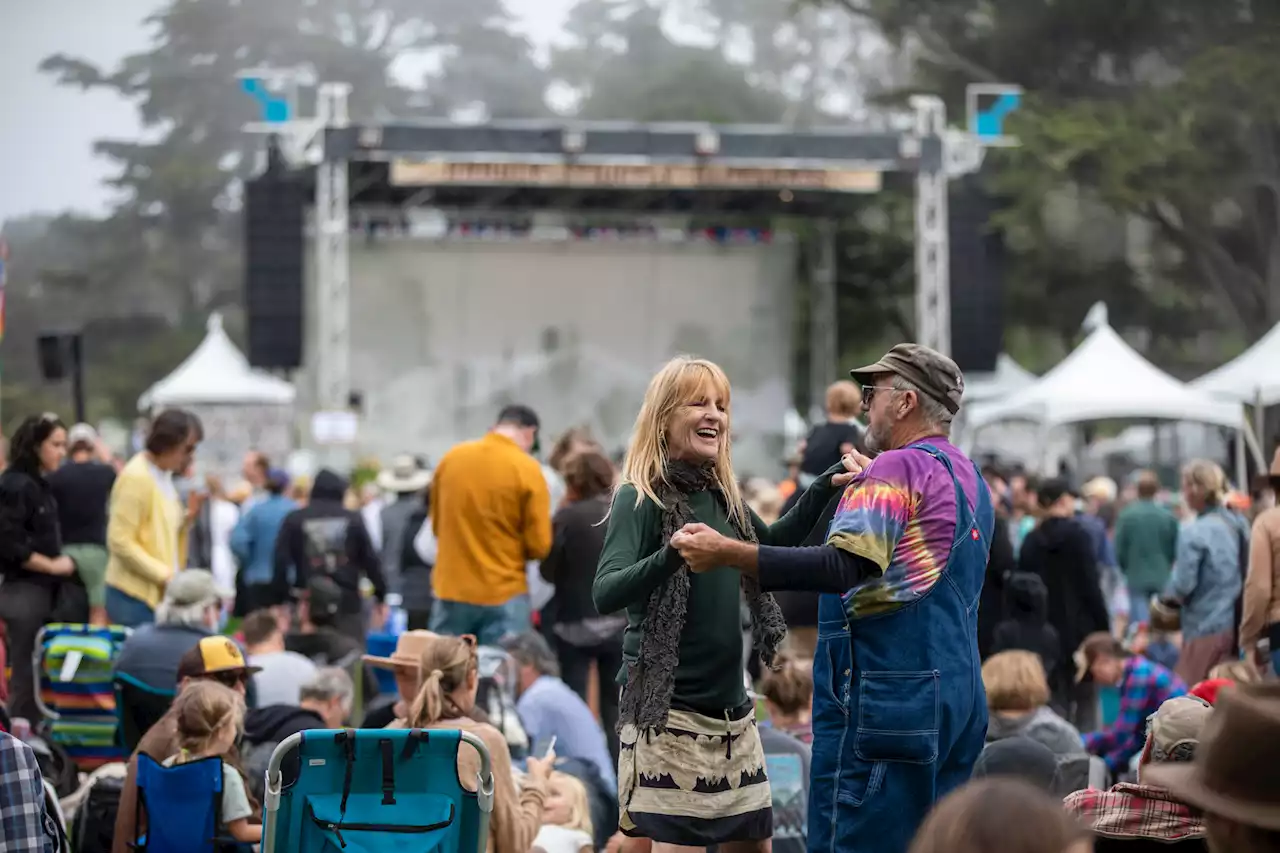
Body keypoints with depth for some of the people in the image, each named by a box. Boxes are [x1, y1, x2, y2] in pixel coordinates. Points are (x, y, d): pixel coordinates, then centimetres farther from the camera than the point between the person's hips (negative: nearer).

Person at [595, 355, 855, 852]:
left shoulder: (722, 496, 9)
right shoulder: (641, 498, -10)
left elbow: (772, 548, 27)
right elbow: (605, 595, -23)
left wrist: (826, 489, 14)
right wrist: (671, 555, -40)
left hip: (731, 708, 7)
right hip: (668, 712, -7)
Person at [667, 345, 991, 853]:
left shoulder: (898, 468, -12)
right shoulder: (970, 478, 15)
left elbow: (845, 568, -25)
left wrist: (727, 553, -28)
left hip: (887, 698, -9)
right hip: (958, 698, 9)